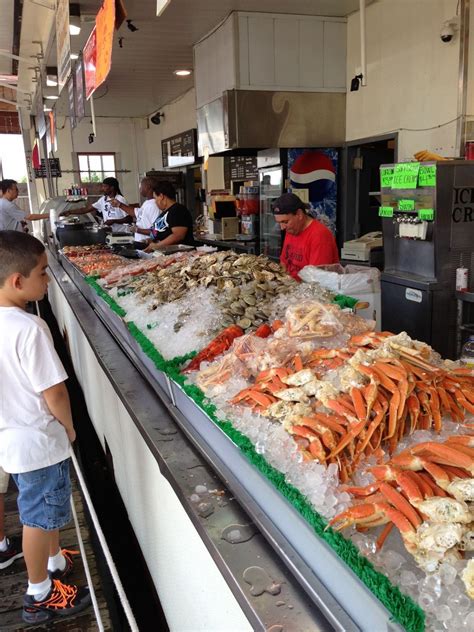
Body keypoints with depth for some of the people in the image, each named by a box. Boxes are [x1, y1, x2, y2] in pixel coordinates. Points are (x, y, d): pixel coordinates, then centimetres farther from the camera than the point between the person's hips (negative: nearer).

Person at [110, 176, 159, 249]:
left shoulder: (153, 205, -22)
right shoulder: (146, 203, 8)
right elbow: (136, 213, 28)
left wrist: (138, 230, -18)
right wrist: (119, 205, 25)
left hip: (145, 246, -9)